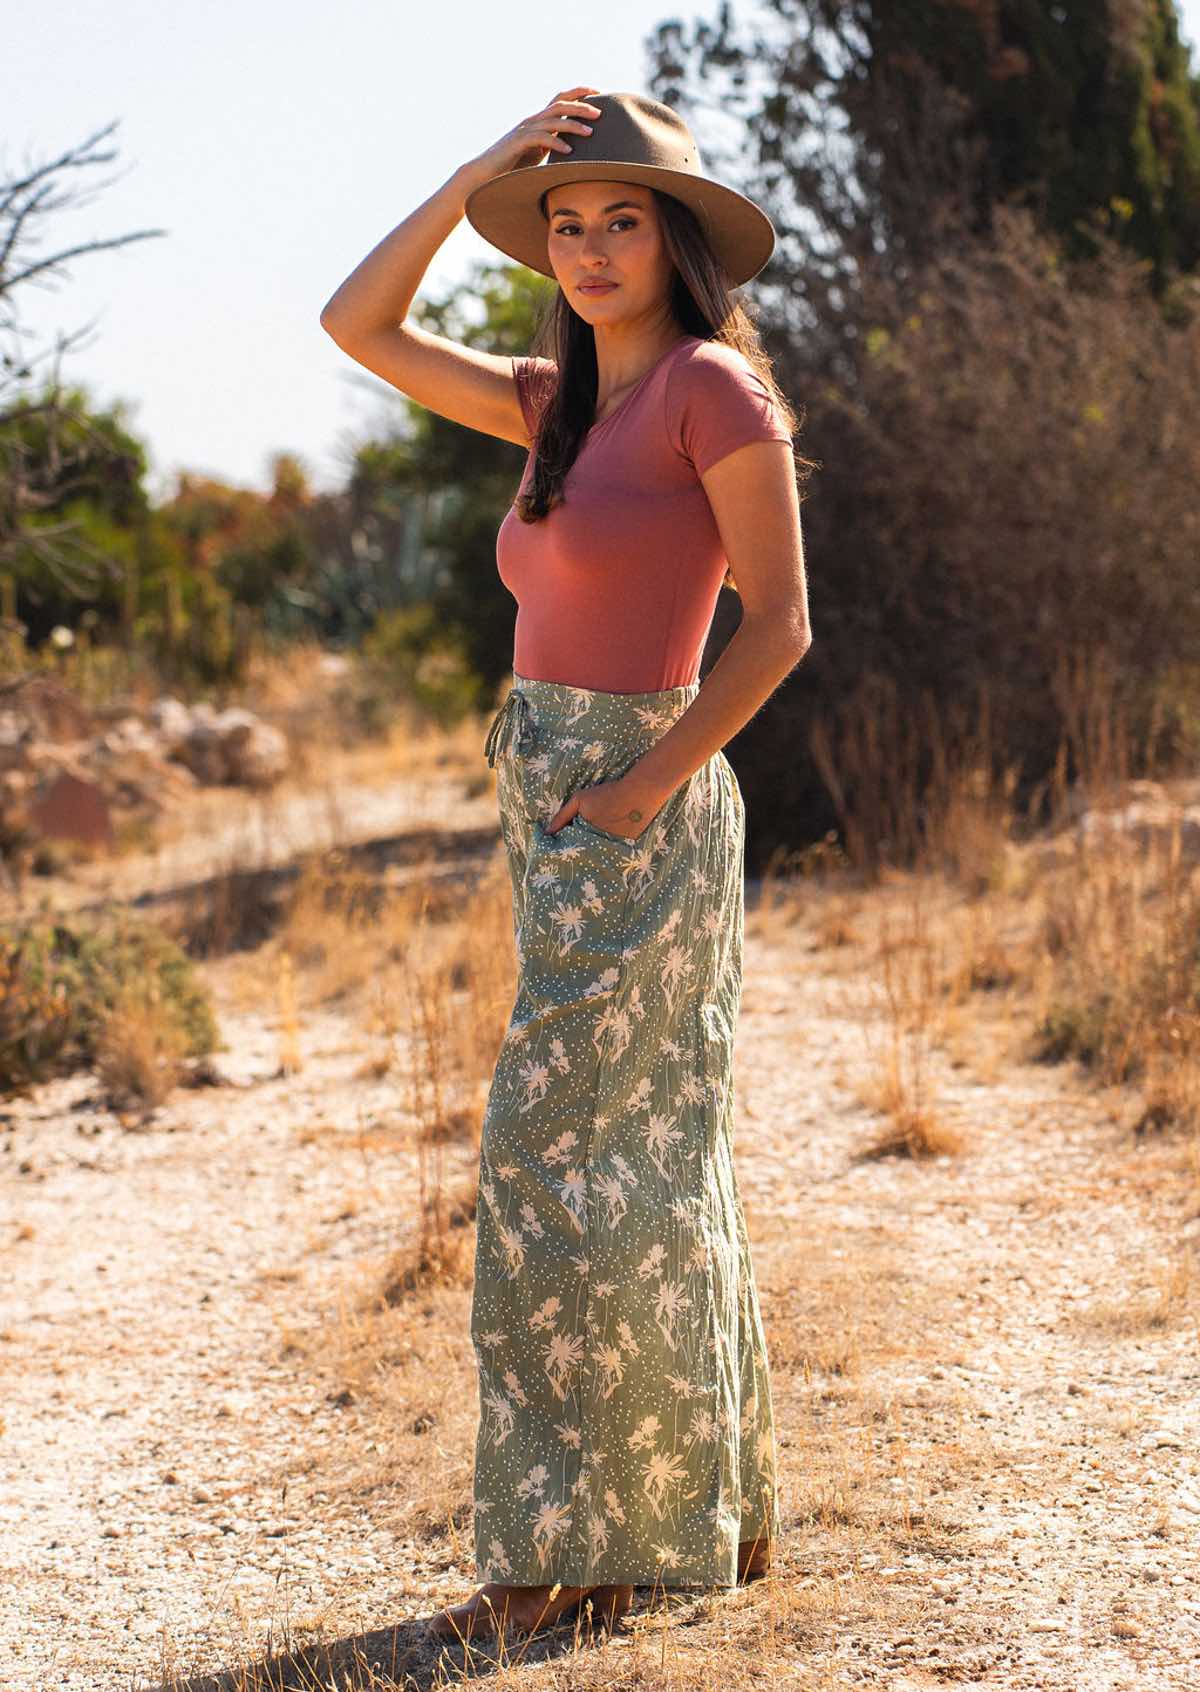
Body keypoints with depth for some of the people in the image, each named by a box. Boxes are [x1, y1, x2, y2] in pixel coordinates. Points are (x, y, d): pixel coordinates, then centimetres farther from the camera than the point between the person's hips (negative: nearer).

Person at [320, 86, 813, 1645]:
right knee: (646, 1171, 12)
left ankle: (563, 1547, 2)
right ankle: (724, 1508, 22)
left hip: (636, 813, -8)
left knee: (559, 1165, -6)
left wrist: (644, 787, -15)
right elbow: (359, 325, 15)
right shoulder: (563, 399, 14)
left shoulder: (714, 385, -9)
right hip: (559, 812, 8)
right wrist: (485, 169, 8)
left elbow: (777, 625, -12)